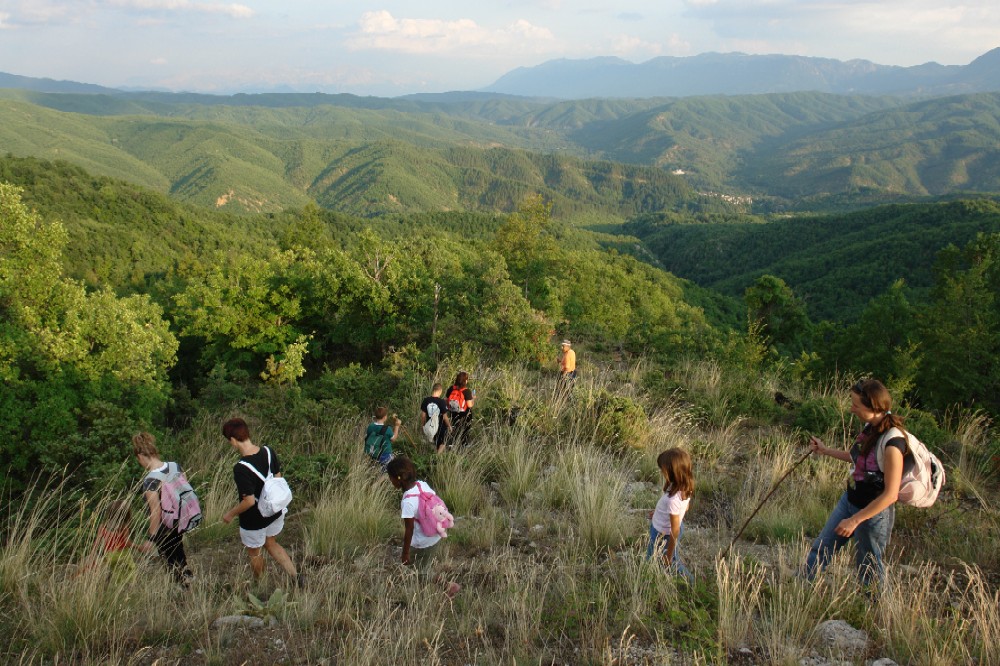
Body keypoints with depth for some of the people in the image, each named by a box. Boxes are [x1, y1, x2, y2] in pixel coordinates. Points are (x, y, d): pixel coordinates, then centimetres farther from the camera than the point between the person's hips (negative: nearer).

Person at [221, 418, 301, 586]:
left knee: (254, 553, 21)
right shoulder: (268, 451, -12)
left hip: (254, 520, -6)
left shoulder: (241, 468, -32)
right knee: (271, 544, 30)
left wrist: (231, 514, -10)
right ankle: (296, 576, 27)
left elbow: (249, 501, -28)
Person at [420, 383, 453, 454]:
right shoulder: (442, 402, -23)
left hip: (429, 426, 4)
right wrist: (449, 426, 0)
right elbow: (445, 417, -17)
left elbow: (423, 415, -4)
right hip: (441, 427, -4)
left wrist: (422, 425, 12)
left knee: (435, 444, 27)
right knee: (441, 444, 18)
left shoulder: (426, 400, -11)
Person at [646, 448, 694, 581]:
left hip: (663, 535, -7)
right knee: (674, 560, 31)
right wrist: (659, 512, 15)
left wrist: (668, 555, -15)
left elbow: (675, 531, -29)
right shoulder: (685, 485, -16)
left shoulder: (673, 499, -40)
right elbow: (685, 508, 4)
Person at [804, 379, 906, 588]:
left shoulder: (892, 444, -28)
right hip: (849, 500, 9)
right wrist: (825, 450, 19)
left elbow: (890, 494, -25)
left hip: (873, 513, -8)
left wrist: (855, 520, -22)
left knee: (869, 571, 11)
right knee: (820, 549, 17)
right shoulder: (870, 428, -4)